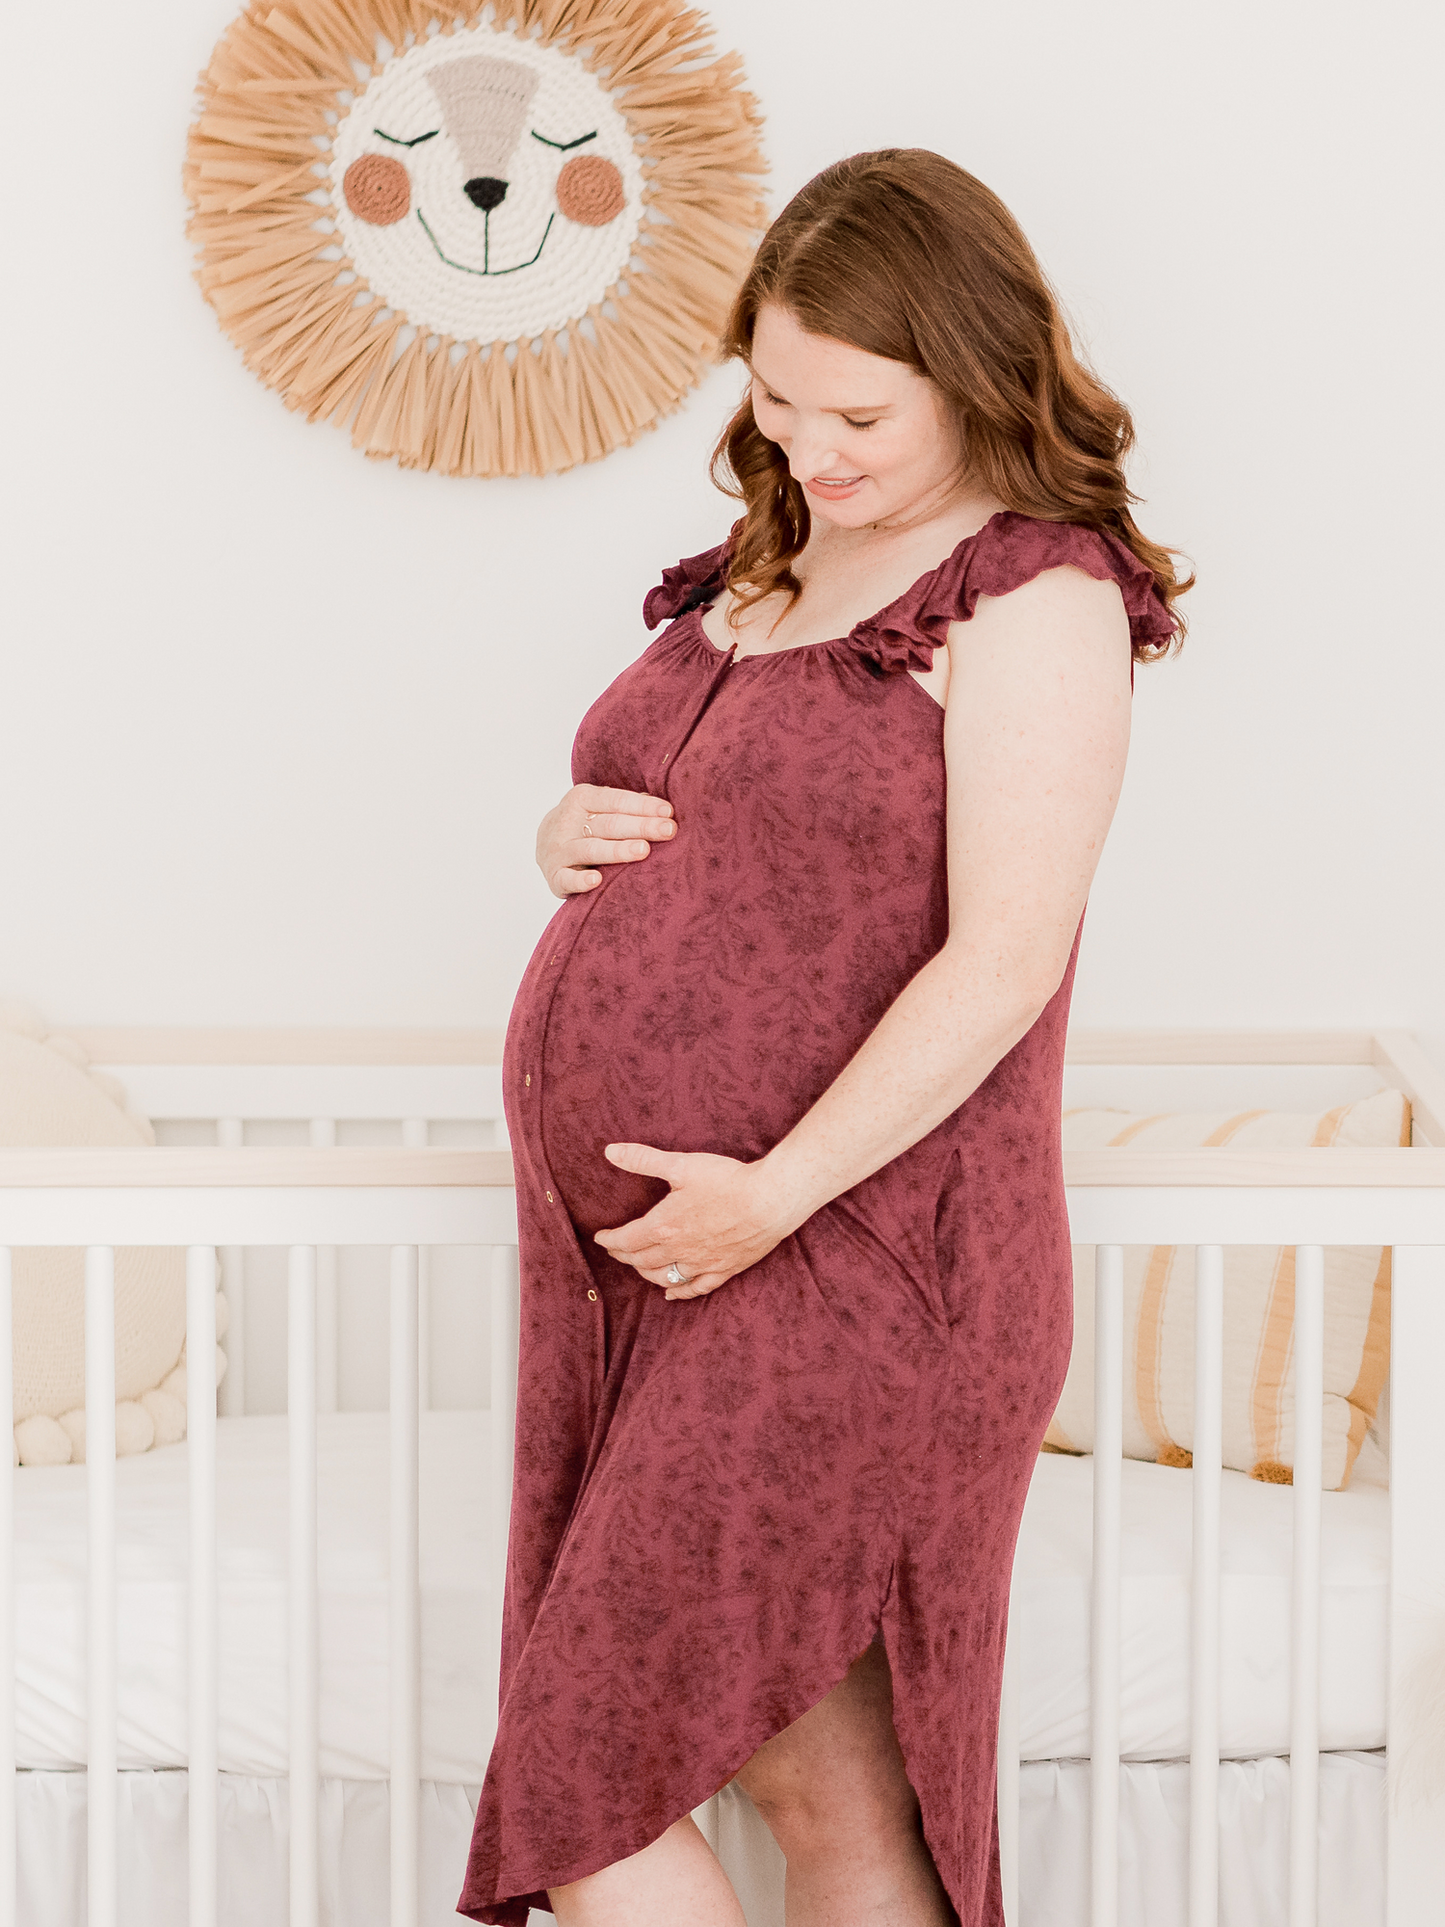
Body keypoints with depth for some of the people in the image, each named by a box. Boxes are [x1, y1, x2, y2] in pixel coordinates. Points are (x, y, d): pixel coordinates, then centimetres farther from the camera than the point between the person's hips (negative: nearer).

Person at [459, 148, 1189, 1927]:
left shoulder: (1034, 599, -11)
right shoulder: (765, 568, 15)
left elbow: (1001, 962, -18)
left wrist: (776, 1192, -20)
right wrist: (570, 837, 2)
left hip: (841, 1260, -8)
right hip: (635, 1247, 8)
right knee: (806, 1772, 13)